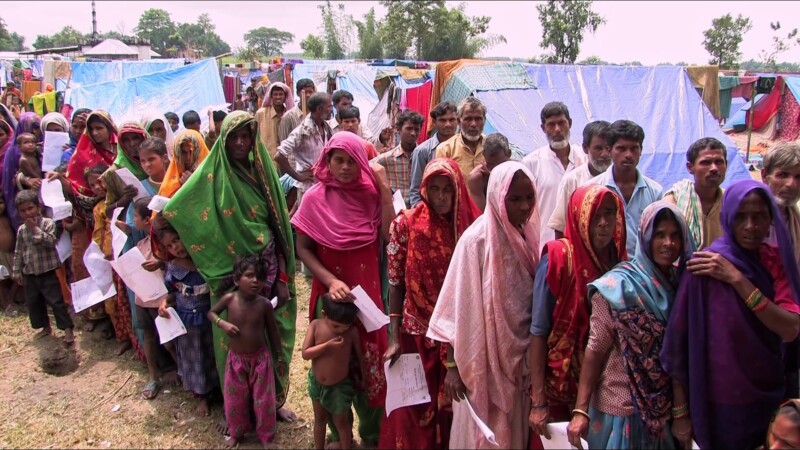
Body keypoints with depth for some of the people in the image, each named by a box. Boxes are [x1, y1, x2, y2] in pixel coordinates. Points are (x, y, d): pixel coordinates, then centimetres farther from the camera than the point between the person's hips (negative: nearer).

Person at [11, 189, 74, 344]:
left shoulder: (48, 223, -8)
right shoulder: (21, 229, 6)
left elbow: (51, 241, -23)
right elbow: (18, 252, 12)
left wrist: (35, 229, -21)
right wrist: (17, 271, 11)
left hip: (48, 272, -6)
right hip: (29, 274, 6)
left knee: (56, 301, -6)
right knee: (33, 302, 14)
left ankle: (67, 329, 0)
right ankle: (45, 327, 30)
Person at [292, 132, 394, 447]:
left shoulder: (371, 194, -4)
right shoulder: (315, 198, -7)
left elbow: (390, 238, -14)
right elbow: (303, 249, -4)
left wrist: (384, 190, -17)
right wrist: (330, 281, -16)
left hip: (367, 291, 1)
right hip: (329, 291, 0)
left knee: (370, 360, 8)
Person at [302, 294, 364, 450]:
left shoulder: (352, 332, -22)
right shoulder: (316, 325, -18)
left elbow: (359, 355, -7)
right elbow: (305, 354, -19)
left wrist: (363, 378, 4)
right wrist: (327, 345, -32)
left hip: (340, 385, -2)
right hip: (316, 382, 3)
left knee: (341, 421, 15)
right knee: (320, 419, 23)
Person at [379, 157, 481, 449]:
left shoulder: (471, 225, -5)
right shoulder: (406, 225, -8)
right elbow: (395, 283, -4)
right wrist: (394, 338, -7)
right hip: (417, 333, -1)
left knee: (453, 402, 14)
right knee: (414, 405, 10)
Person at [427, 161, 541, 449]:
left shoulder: (529, 236, 1)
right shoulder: (476, 240, -17)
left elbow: (538, 298, 8)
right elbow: (459, 307, -14)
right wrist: (453, 365, -11)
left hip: (522, 357, 5)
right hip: (484, 359, -5)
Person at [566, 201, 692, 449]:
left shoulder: (682, 283, 1)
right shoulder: (619, 287, -14)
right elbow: (596, 349, -15)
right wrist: (581, 410, -19)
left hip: (666, 409, 5)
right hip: (623, 410, -5)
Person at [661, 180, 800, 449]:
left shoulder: (773, 260, -2)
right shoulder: (706, 265, -17)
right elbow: (680, 339, -16)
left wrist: (737, 279, -23)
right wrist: (681, 411, -13)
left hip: (769, 396, 5)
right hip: (720, 404, -5)